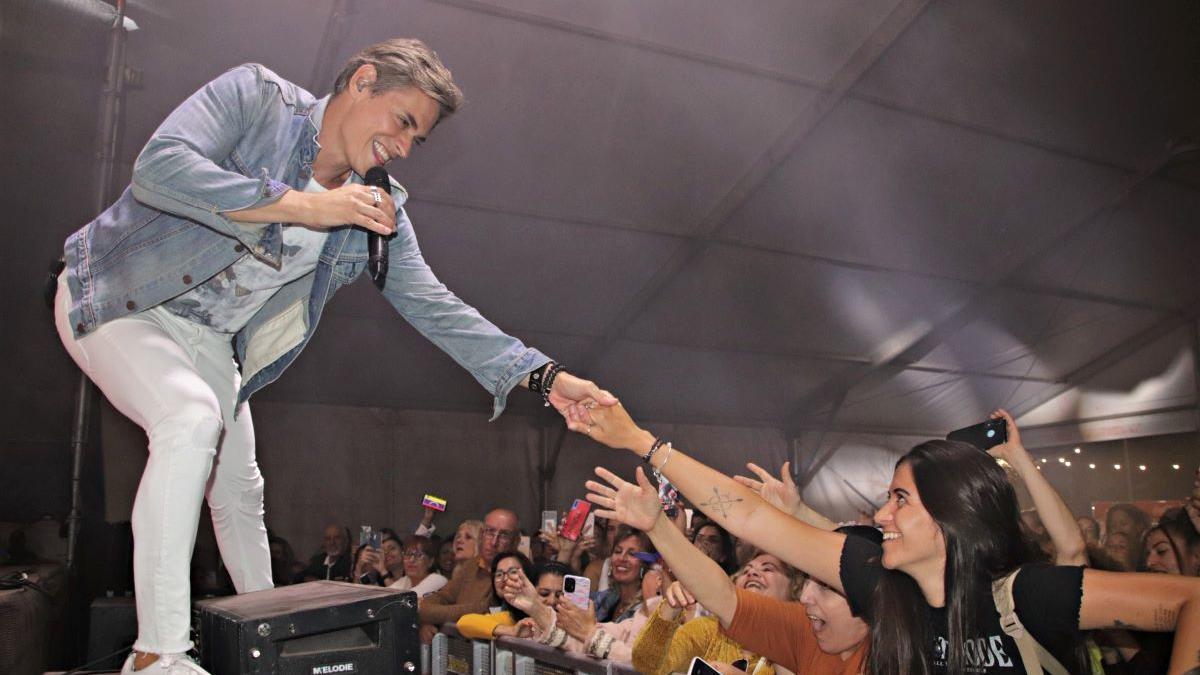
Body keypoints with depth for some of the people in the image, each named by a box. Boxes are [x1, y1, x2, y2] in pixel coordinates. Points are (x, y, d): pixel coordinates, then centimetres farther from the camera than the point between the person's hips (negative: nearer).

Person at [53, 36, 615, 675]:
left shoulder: (378, 209, -7)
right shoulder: (255, 94, -19)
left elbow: (434, 306, -10)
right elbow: (158, 167, -33)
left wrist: (544, 377, -19)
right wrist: (303, 205, -36)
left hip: (207, 339, 6)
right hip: (114, 299, -5)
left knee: (238, 489, 9)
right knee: (193, 417, -30)